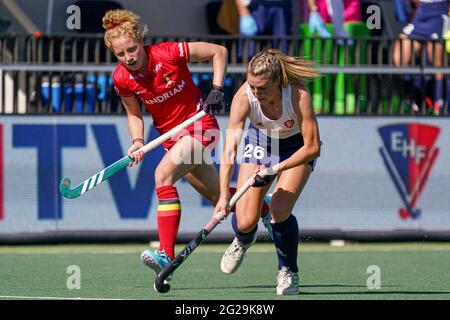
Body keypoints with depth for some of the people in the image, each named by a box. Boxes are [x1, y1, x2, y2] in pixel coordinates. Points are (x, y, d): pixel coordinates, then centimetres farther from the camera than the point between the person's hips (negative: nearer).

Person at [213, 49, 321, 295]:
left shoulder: (299, 96, -36)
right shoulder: (243, 97, -32)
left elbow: (312, 148, -30)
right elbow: (229, 149, -34)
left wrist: (275, 169, -36)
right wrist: (223, 195, -44)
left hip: (298, 147, -2)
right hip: (260, 143, 2)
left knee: (279, 210, -23)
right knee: (245, 221, -8)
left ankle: (288, 272, 4)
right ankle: (243, 241, 33)